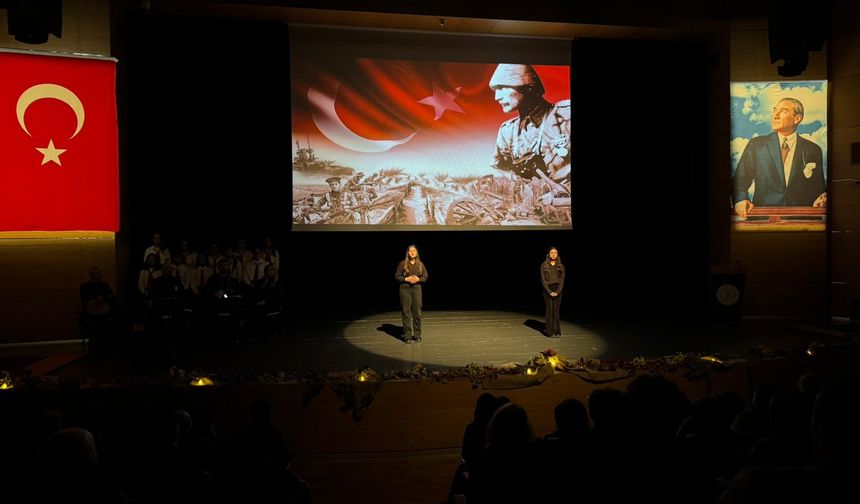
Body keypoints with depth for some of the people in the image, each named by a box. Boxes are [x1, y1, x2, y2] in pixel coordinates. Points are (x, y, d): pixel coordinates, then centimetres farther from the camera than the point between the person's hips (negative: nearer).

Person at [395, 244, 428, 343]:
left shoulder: (420, 264, 7)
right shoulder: (402, 263, -1)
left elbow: (425, 277, 8)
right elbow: (397, 276, 0)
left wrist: (418, 279, -11)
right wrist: (406, 279, -14)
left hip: (416, 288, 2)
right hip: (405, 288, -2)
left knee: (417, 312, 4)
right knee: (406, 313, -1)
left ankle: (417, 335, 15)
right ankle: (407, 336, 6)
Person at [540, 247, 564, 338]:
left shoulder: (561, 266, 7)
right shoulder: (544, 265, 1)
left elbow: (562, 280, 2)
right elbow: (543, 280, -4)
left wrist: (557, 291, -10)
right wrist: (549, 292, -12)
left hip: (558, 290, 2)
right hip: (548, 290, -2)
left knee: (556, 311, 4)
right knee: (549, 311, -1)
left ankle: (557, 332, 8)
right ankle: (550, 332, 3)